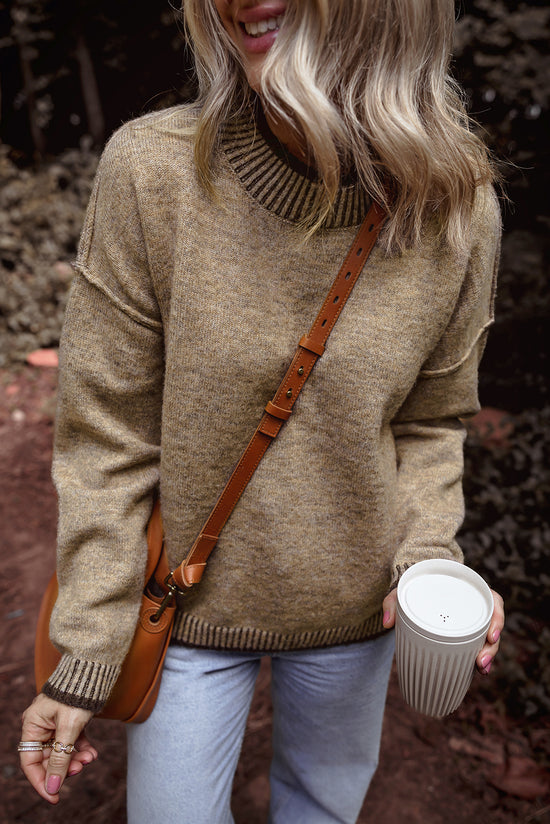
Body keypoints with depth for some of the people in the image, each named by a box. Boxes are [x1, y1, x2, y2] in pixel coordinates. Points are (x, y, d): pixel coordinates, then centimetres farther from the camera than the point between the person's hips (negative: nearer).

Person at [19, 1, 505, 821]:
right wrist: (85, 654, -9)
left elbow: (429, 423, 0)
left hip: (354, 609, 2)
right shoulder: (150, 170, -19)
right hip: (188, 604, -1)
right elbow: (108, 440, -14)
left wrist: (428, 559, -16)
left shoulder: (457, 209, -13)